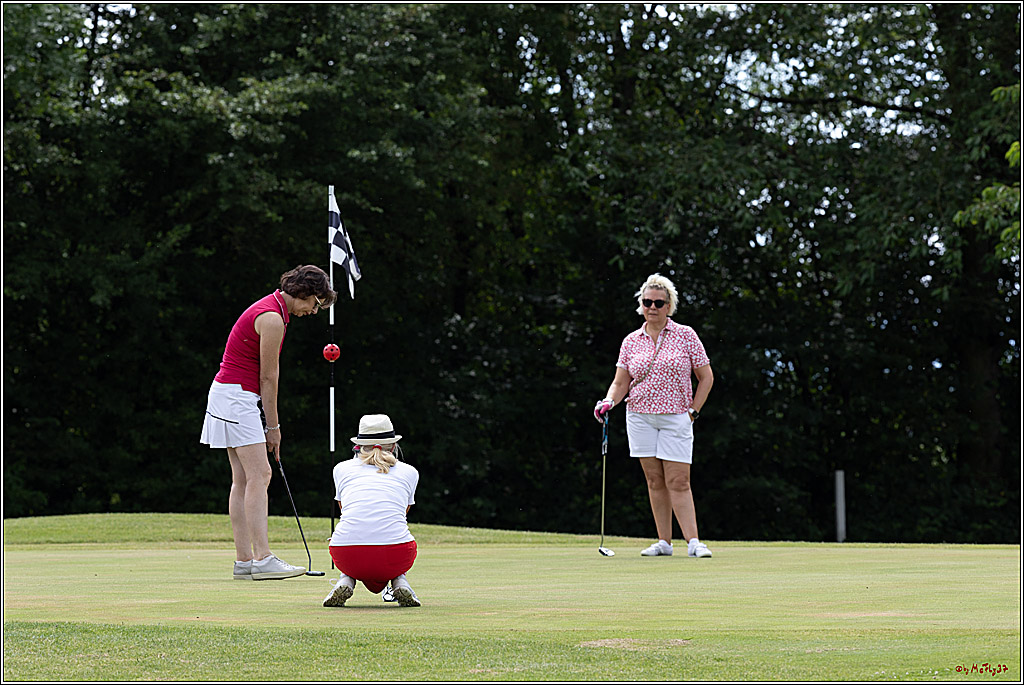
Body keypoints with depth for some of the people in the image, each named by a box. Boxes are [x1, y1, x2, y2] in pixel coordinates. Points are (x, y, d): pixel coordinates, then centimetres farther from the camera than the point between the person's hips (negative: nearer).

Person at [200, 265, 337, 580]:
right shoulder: (273, 318, -16)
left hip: (232, 395, 10)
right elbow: (268, 377, -13)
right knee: (259, 474, -14)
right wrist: (273, 427, -5)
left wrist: (269, 424, 14)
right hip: (236, 397, -10)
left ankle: (244, 560, 3)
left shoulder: (273, 309, 15)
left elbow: (266, 374, 17)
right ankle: (262, 559, -20)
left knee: (243, 480, 6)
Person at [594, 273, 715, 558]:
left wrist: (693, 411, -2)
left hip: (676, 418, -3)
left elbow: (706, 377, 4)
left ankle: (693, 542, -12)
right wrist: (608, 402, -10)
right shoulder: (631, 341, 8)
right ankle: (664, 542, 7)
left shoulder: (686, 335, 1)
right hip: (640, 416, 3)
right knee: (655, 481, 3)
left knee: (678, 482, -10)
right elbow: (620, 382, 9)